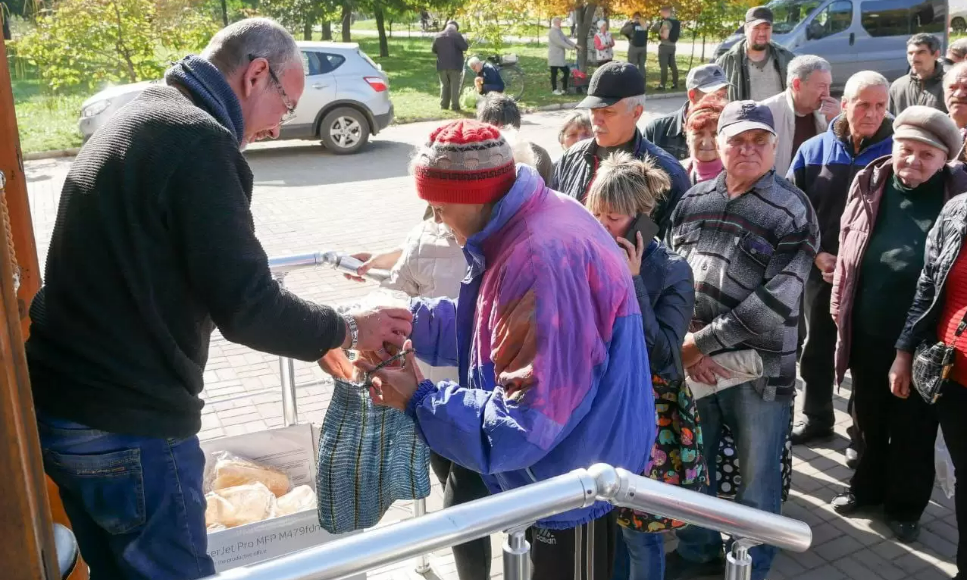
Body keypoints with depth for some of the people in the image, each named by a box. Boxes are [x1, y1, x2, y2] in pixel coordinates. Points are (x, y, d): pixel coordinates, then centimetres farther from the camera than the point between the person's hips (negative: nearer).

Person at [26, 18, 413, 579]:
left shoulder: (139, 120, 13)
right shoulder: (199, 142, -19)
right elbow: (247, 307, -22)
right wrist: (348, 330, -5)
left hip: (58, 405, 9)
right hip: (130, 427, -9)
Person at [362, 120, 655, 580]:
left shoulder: (544, 260, -34)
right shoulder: (521, 227, 0)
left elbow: (526, 422, -33)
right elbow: (483, 329, 9)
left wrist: (418, 401, -25)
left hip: (576, 483, -10)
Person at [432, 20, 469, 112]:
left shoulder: (438, 36, 5)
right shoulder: (457, 35, -10)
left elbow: (434, 50, 12)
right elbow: (465, 47, -11)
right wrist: (464, 39, 7)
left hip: (442, 65, 4)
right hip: (455, 65, -4)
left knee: (444, 85, 13)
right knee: (455, 86, 0)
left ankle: (444, 105, 11)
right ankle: (455, 105, -2)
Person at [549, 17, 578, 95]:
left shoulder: (559, 31, 16)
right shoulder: (552, 32, -13)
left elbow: (566, 39, 12)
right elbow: (560, 42, -21)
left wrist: (575, 45, -1)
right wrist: (570, 47, -22)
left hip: (561, 57, 9)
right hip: (554, 57, -9)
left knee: (566, 71, 8)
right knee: (554, 73, 0)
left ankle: (564, 88, 14)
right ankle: (554, 89, 9)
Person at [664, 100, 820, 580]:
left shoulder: (793, 211, -9)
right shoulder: (693, 201, 4)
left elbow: (775, 300, -16)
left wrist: (703, 341, -16)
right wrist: (683, 343, -9)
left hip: (760, 365, -4)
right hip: (692, 361, 4)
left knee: (758, 473, 10)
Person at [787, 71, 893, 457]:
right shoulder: (814, 150, 0)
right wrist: (815, 254, -7)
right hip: (820, 271, 3)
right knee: (817, 349, 16)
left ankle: (864, 434, 23)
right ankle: (816, 418, 35)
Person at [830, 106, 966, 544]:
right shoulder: (870, 183, 0)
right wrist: (840, 306, 7)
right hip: (868, 331, 3)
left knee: (914, 427, 13)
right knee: (870, 418, 20)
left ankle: (905, 504, 32)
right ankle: (868, 487, 41)